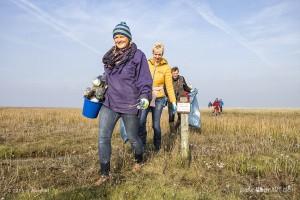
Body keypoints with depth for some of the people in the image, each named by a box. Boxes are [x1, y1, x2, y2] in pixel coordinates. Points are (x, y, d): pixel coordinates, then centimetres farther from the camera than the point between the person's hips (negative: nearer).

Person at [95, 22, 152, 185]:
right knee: (103, 137, -5)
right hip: (109, 103, 4)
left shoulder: (138, 56, -7)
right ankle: (104, 173, 8)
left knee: (132, 137, 12)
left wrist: (144, 97, -21)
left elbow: (145, 80, -9)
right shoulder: (110, 56, 9)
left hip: (129, 105, -4)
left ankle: (139, 161, 42)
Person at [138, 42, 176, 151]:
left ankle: (157, 147, 23)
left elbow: (169, 86, -1)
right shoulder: (147, 64, 4)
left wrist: (173, 101, -5)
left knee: (156, 125, 2)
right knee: (141, 121, -10)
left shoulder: (166, 67, 0)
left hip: (159, 99, -1)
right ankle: (141, 145, 9)